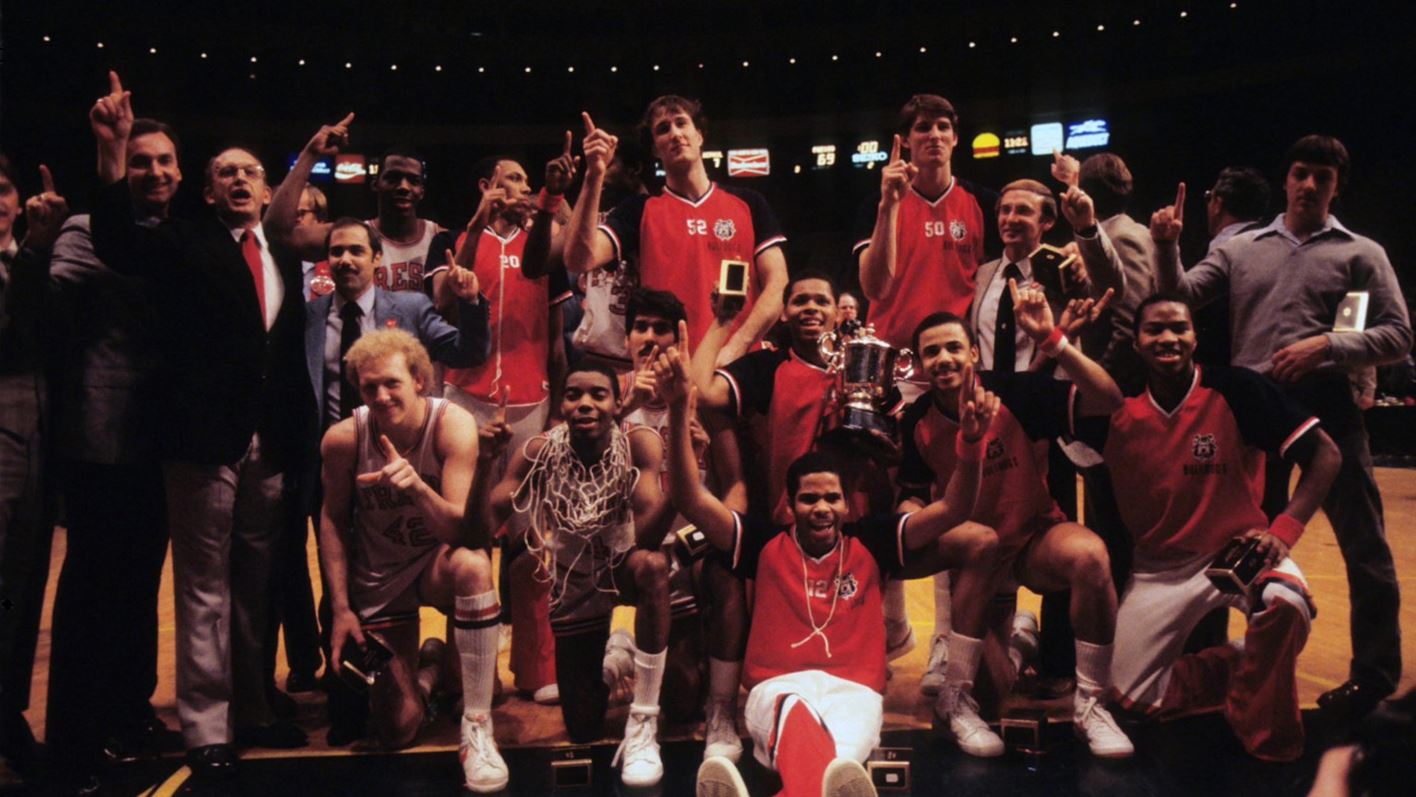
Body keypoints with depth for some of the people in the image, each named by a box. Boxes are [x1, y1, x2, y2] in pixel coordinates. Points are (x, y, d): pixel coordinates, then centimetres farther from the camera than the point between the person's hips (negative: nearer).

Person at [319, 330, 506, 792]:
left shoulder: (452, 425, -23)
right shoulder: (343, 438, -17)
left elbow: (461, 530, -28)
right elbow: (333, 520, -2)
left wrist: (417, 487, -47)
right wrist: (341, 608, -5)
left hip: (440, 560, -1)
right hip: (378, 577, 2)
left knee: (471, 565, -41)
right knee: (397, 730, -3)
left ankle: (477, 728, -26)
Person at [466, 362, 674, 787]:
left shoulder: (639, 445, -22)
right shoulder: (540, 453, -16)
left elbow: (647, 536, -33)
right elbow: (480, 531, -18)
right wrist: (485, 464, -34)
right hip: (572, 585, 2)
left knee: (652, 565, -40)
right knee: (583, 731, 3)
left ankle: (643, 727, -24)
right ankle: (612, 656, 39)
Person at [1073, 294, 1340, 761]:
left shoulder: (1235, 390, -12)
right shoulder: (1116, 409, -4)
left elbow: (1325, 454, -10)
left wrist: (1283, 530, -22)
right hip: (1158, 568, 3)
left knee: (1285, 601, -37)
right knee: (1133, 696, -2)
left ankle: (1268, 741, -11)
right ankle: (1243, 666, 22)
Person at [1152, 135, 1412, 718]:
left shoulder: (1360, 253, 7)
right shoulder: (1241, 249, 13)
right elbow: (1181, 297, 3)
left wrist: (1325, 346, -15)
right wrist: (1167, 249, -14)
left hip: (1326, 408, -2)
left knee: (1362, 544, 0)